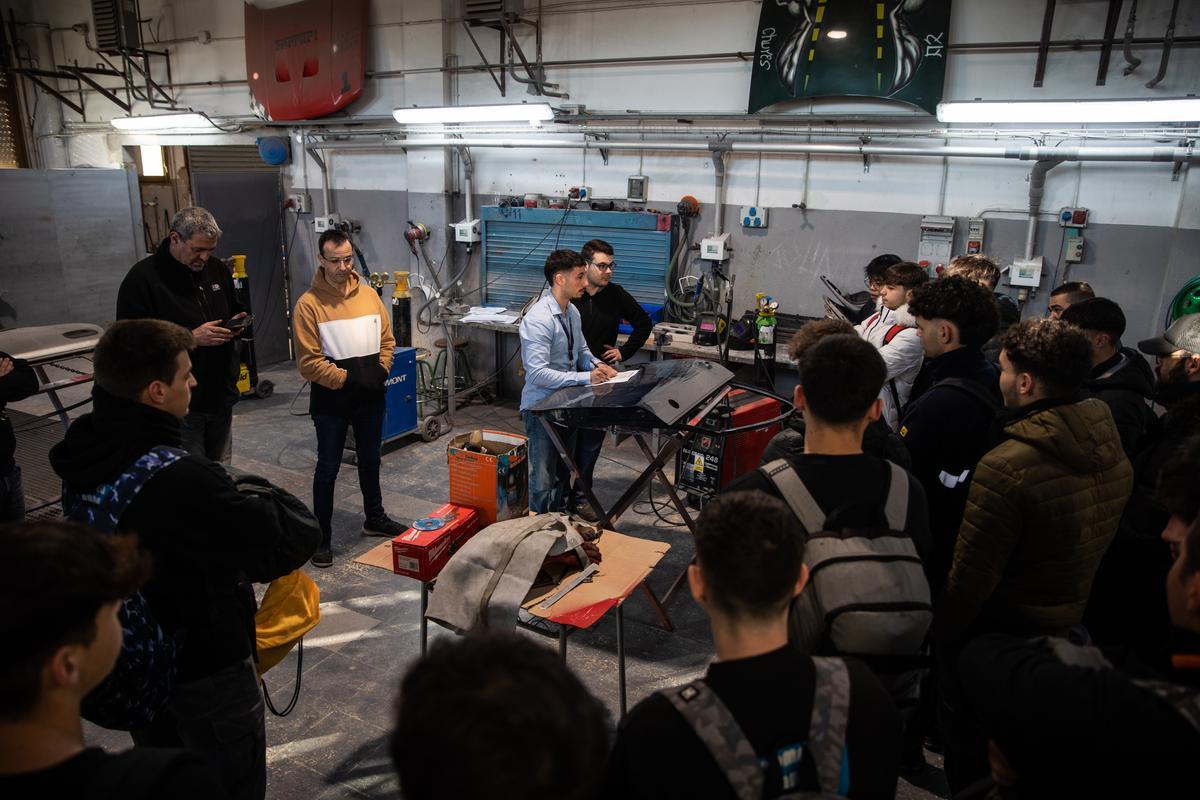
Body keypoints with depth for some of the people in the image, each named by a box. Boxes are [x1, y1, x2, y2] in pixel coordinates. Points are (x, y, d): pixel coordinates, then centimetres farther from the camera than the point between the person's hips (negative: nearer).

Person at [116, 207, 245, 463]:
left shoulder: (217, 269, 8)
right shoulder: (142, 278, -11)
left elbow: (236, 311, 22)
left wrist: (236, 326, -2)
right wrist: (191, 338, -23)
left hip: (221, 398, 6)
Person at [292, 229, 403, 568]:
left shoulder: (369, 295, 2)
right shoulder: (308, 304, -13)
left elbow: (386, 340, 9)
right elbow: (309, 362, -15)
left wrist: (380, 372, -5)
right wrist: (347, 379, -19)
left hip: (371, 397, 5)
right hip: (331, 401, -5)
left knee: (370, 460, 20)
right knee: (328, 468, 6)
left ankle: (375, 518, 38)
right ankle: (322, 536, 17)